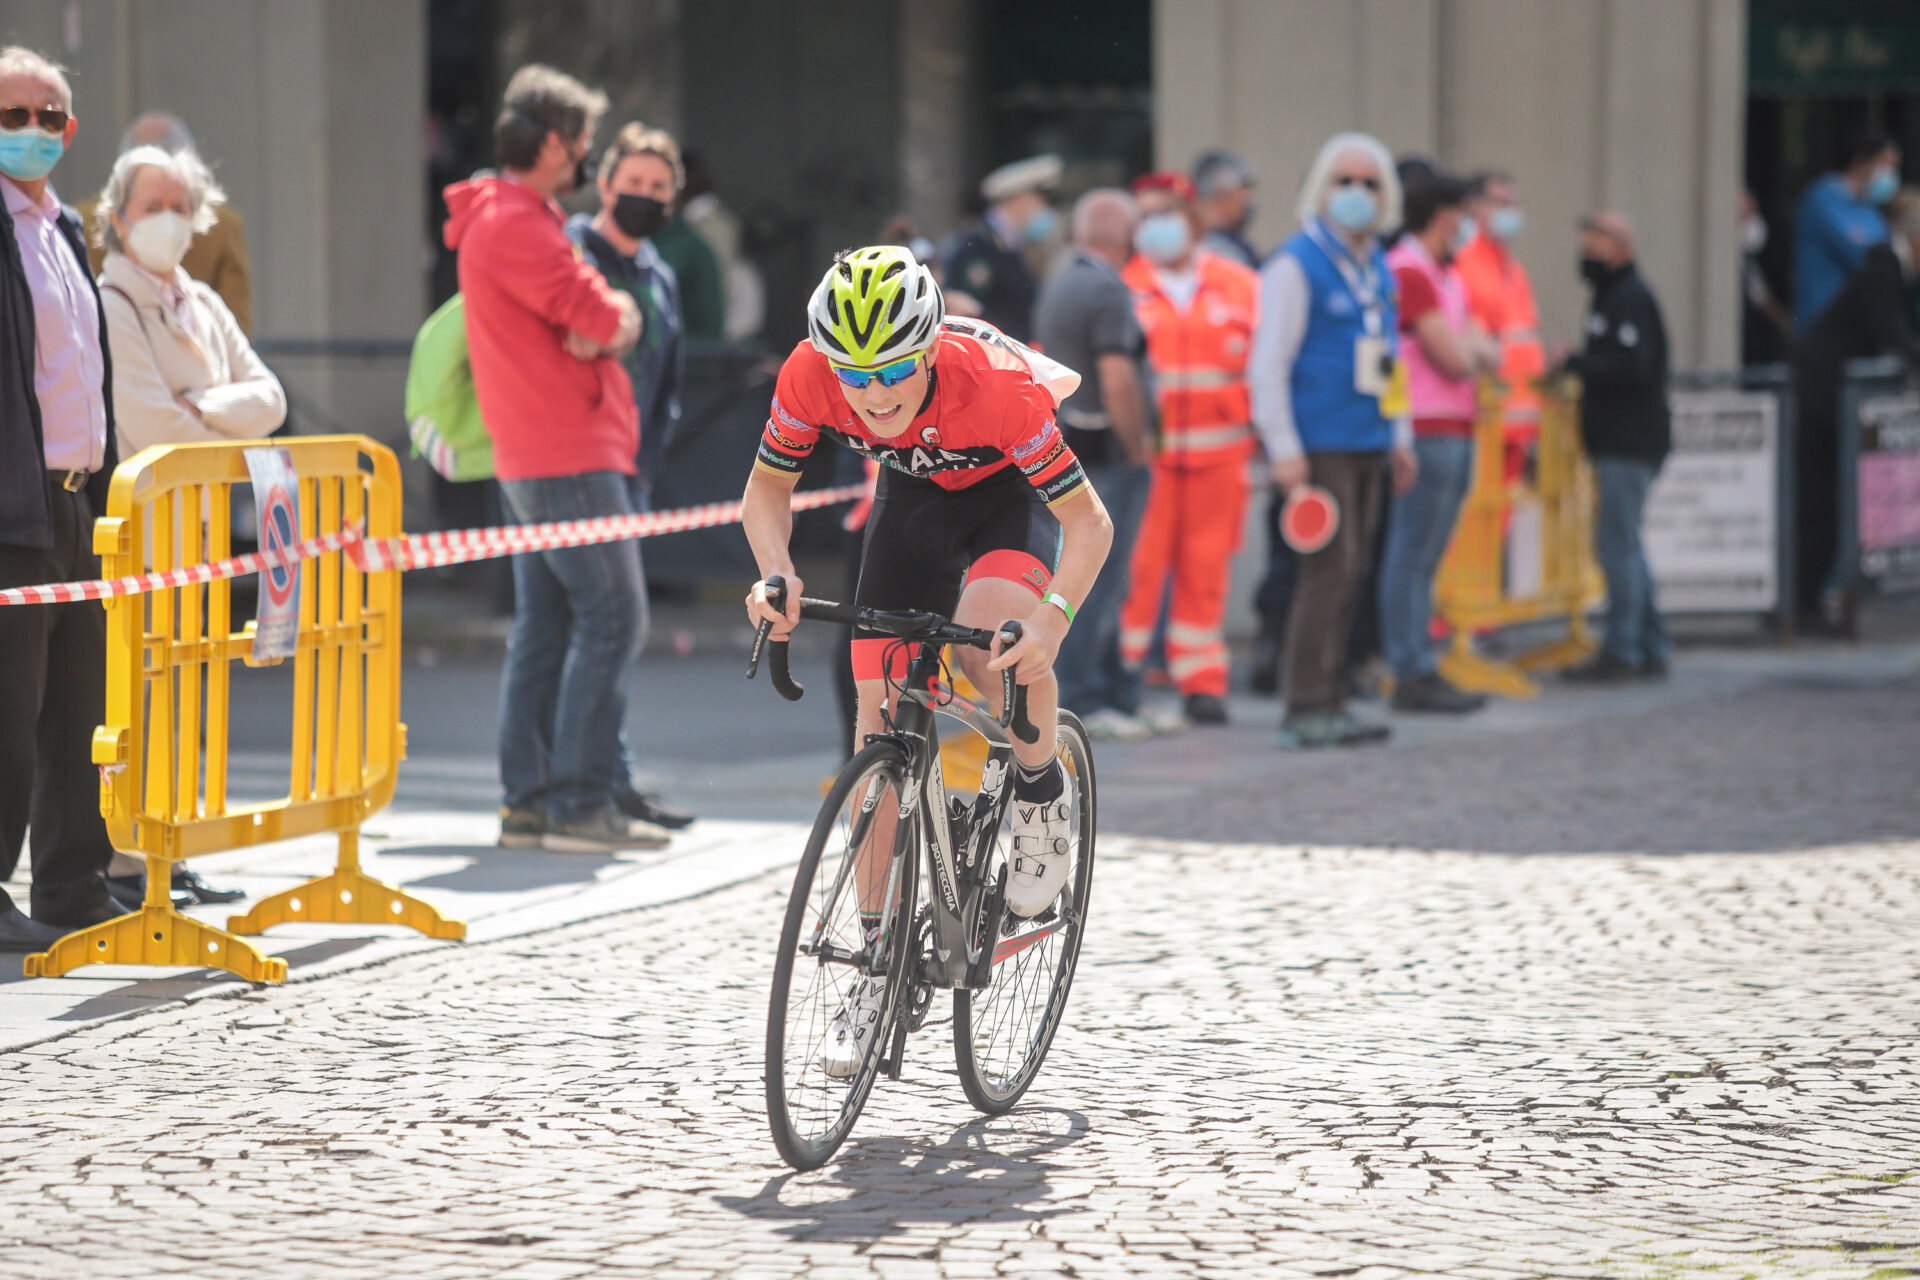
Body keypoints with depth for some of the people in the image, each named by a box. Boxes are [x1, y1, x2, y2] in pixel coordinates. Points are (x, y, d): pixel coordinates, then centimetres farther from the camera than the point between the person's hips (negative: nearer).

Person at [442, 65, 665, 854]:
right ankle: (579, 803, -12)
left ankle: (527, 801, 12)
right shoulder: (514, 225, -14)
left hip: (534, 460, 11)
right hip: (570, 457, -11)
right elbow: (598, 314, -21)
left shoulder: (514, 218, 20)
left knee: (545, 625, 10)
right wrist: (607, 316, 1)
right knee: (613, 617, -10)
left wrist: (607, 324, -9)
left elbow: (616, 318, 13)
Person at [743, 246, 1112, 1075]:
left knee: (994, 639, -36)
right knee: (879, 719, -6)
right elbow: (768, 488, -11)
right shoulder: (810, 377, -29)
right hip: (914, 498, 4)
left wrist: (1053, 617, -49)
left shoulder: (997, 384, -38)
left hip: (1010, 494, -4)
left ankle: (1042, 796, -5)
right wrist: (777, 574, -30)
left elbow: (1089, 522, -32)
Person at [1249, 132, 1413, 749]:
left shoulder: (1378, 269, 16)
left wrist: (1399, 436, 21)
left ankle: (1329, 702, 14)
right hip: (1319, 444, -8)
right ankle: (1306, 709, -8)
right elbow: (1268, 362, -12)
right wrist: (1284, 448, -16)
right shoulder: (1295, 264, -8)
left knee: (1348, 574, 9)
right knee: (1328, 570, -11)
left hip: (1367, 444, 8)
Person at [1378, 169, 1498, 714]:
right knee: (1413, 558, -8)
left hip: (1454, 431, 10)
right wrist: (1472, 350, 4)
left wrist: (1469, 347, -6)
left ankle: (1418, 671, 15)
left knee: (1420, 559, 12)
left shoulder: (1445, 275, 20)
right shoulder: (1409, 273, -13)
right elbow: (1452, 358, -18)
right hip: (1427, 431, -10)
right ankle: (1413, 675, -8)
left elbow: (1487, 354, 16)